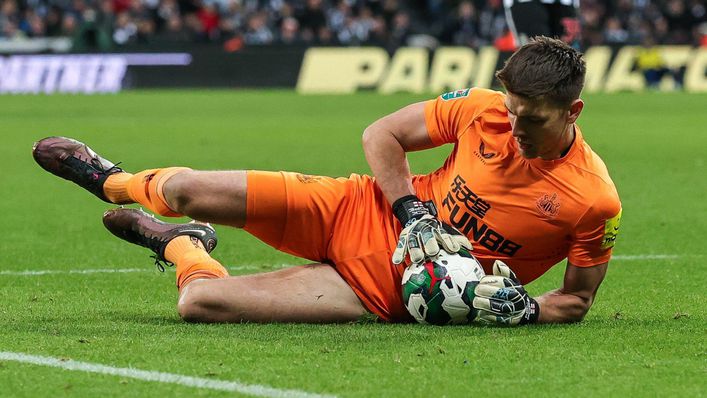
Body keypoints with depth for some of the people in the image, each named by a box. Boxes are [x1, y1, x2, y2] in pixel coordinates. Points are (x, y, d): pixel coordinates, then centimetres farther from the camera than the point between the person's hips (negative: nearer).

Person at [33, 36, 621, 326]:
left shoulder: (595, 202, -20)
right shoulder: (485, 109, -13)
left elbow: (576, 301, -4)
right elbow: (382, 135, 0)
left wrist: (522, 310, -24)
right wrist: (413, 214, -14)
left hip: (389, 292, -2)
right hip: (362, 213, 3)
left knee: (202, 301, -18)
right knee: (189, 190, -6)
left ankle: (182, 246, 20)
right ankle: (111, 181, 32)